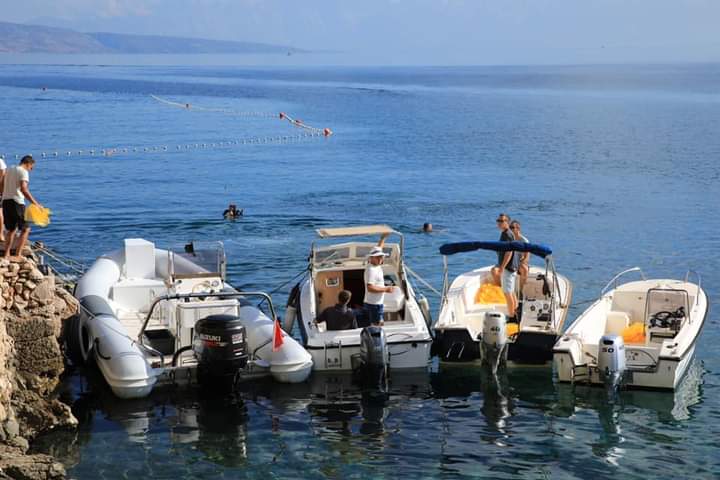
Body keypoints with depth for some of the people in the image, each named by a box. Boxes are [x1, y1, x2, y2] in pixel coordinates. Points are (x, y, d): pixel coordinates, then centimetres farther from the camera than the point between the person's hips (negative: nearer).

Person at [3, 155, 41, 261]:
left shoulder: (9, 170, 17)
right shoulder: (23, 172, -7)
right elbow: (23, 189, -21)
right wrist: (35, 203, -22)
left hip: (5, 201, 8)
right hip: (16, 203, -7)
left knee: (11, 229, 20)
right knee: (25, 229, 3)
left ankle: (6, 255, 16)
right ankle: (18, 254, -5)